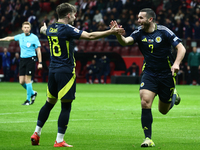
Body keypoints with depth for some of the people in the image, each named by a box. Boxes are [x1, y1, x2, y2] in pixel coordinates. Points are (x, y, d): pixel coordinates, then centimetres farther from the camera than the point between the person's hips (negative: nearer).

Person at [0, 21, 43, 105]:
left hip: (30, 59, -5)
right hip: (22, 59, 5)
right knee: (22, 82, 1)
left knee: (27, 80, -9)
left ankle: (28, 100, 0)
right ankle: (32, 93, 25)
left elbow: (38, 50, -6)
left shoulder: (34, 38, -6)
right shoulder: (20, 36, 8)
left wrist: (40, 63, -10)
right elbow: (9, 38, 24)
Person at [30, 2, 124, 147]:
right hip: (66, 71, -7)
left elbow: (44, 30, 35)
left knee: (49, 103, 18)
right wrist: (111, 32, -15)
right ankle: (59, 141, -2)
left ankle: (37, 133, 15)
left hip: (52, 70, 7)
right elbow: (90, 36, -19)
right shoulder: (67, 29, -13)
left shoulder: (51, 28, 9)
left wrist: (44, 28, 61)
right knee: (66, 107, -2)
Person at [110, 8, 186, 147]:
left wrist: (176, 63, -30)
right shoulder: (139, 33, -5)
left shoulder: (164, 32, -13)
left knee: (163, 110, 11)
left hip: (166, 74, -2)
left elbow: (181, 48, -13)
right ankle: (148, 139, -13)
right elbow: (125, 41, -22)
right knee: (145, 103, -20)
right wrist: (118, 34, -44)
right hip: (149, 74, 2)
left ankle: (173, 95, 46)